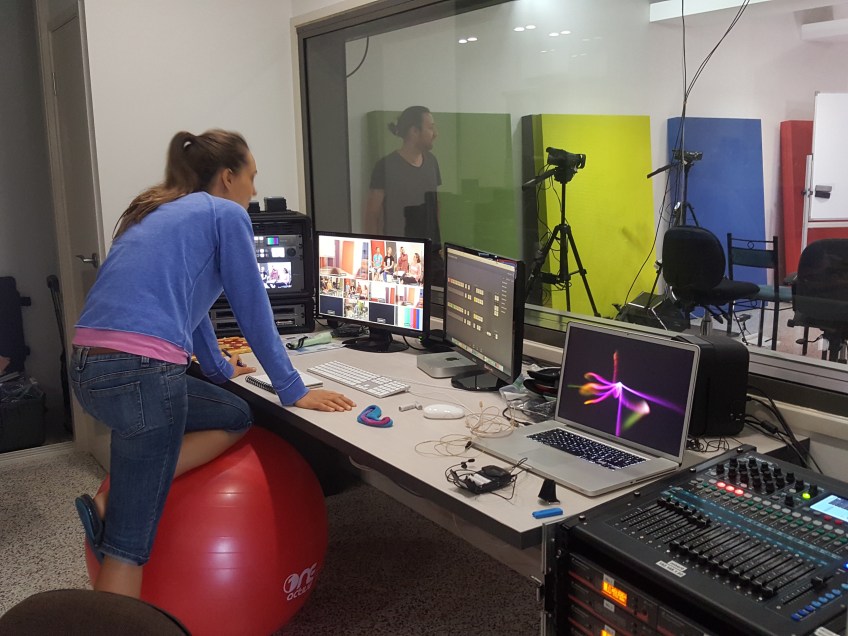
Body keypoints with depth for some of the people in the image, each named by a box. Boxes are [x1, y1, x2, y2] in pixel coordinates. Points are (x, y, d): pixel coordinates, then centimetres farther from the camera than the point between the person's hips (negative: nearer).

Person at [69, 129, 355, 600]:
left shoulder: (158, 214, 28)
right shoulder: (227, 214, 4)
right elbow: (253, 310, 2)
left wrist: (219, 367, 48)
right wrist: (293, 391, 9)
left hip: (89, 366, 9)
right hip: (141, 371, -9)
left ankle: (113, 501, 13)